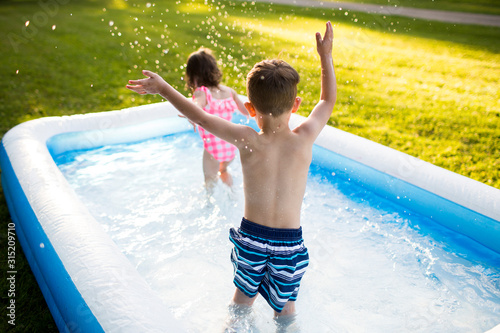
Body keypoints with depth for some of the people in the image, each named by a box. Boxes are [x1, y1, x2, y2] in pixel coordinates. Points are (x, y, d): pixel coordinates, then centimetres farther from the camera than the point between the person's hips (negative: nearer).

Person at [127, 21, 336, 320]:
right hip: (289, 242, 0)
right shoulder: (304, 138, -15)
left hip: (250, 236, 0)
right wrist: (326, 54, 11)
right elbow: (329, 100, 2)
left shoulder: (247, 140, -17)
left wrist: (163, 88, 2)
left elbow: (201, 117, -9)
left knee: (243, 297, 26)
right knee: (285, 307, 21)